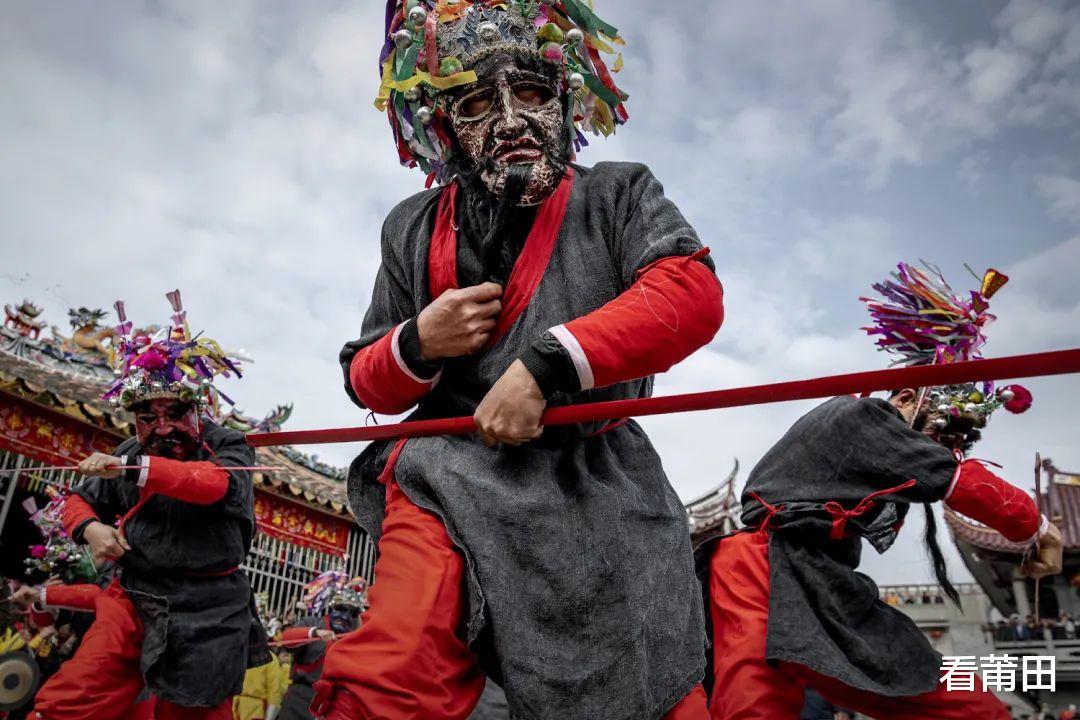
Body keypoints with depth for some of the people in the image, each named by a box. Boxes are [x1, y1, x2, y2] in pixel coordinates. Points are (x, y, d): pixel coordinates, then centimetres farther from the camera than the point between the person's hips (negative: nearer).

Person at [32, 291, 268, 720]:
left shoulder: (228, 448, -2)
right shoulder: (129, 453, 9)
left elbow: (216, 483, -24)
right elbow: (81, 500, 22)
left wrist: (136, 469, -30)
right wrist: (90, 527, -1)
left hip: (205, 616, -3)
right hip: (133, 600, 3)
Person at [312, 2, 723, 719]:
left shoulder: (617, 193, 8)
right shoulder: (414, 229, 12)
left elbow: (694, 295, -11)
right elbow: (370, 384, 17)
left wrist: (546, 363, -19)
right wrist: (418, 344, -7)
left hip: (596, 495, 0)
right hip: (449, 483, 1)